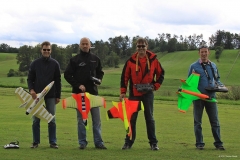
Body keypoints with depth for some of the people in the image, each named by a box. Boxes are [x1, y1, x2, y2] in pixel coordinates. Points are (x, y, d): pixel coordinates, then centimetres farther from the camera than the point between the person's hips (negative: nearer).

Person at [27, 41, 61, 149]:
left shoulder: (55, 64, 4)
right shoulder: (35, 63, 4)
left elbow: (58, 81, 6)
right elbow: (30, 79, 6)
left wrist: (58, 96, 2)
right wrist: (31, 89, -12)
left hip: (51, 96, 0)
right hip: (37, 95, 0)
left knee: (52, 120, 1)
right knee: (36, 120, 1)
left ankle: (53, 142, 7)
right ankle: (36, 142, 9)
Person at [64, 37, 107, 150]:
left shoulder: (95, 59, 9)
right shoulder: (75, 60, 1)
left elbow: (100, 72, 20)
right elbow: (67, 75, -1)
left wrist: (99, 79, -2)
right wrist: (78, 85, -12)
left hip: (93, 92, 2)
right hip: (79, 93, -2)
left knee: (96, 119, 2)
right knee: (81, 119, 3)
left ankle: (98, 142, 6)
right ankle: (82, 142, 8)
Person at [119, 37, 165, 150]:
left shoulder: (153, 60, 0)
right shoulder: (131, 61, -1)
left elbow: (161, 74, 12)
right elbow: (124, 77, 1)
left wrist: (156, 86, 1)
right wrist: (123, 92, -4)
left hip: (148, 93, 0)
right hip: (134, 93, 0)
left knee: (149, 118, 4)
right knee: (132, 118, 4)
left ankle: (153, 143, 8)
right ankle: (128, 142, 13)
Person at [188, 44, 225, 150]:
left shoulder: (213, 66, 12)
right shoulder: (194, 66, 1)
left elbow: (217, 79, 21)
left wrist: (220, 85, 2)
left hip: (211, 97, 2)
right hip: (198, 97, -2)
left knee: (215, 121, 2)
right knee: (198, 122, 4)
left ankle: (218, 143, 8)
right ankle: (199, 143, 11)